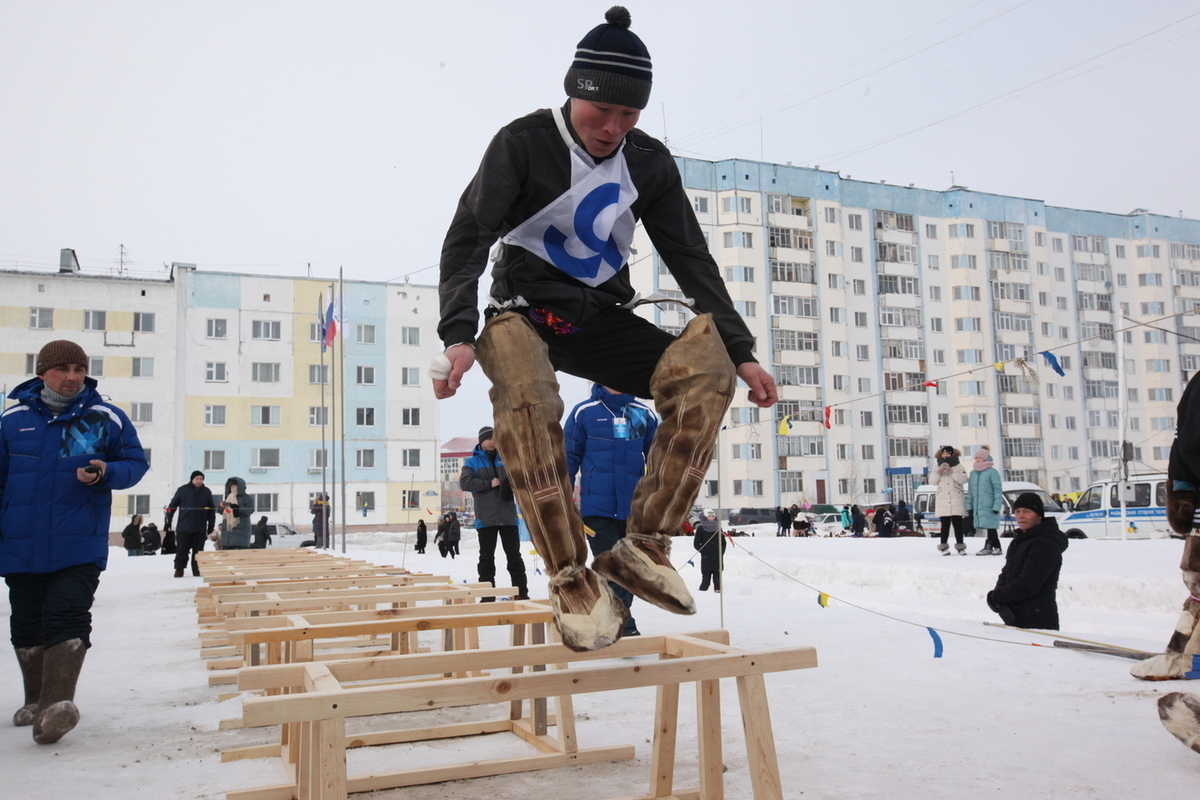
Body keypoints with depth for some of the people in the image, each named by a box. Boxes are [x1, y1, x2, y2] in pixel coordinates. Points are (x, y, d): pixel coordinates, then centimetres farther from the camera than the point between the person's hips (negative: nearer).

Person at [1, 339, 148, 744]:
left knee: (67, 618, -11)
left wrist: (105, 473, -15)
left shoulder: (107, 418, 0)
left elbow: (136, 462, 5)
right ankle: (36, 700, 28)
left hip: (79, 546, -3)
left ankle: (58, 702, -12)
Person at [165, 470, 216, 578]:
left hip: (200, 529, 2)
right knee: (182, 550, 0)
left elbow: (212, 509, 13)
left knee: (198, 550, 6)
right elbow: (172, 506, 4)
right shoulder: (183, 490, 2)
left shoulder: (207, 492, 9)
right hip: (184, 527, -2)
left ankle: (197, 570, 12)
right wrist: (168, 521, 0)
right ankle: (179, 569, 7)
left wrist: (211, 525, 8)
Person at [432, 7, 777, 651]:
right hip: (524, 312, -4)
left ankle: (642, 546, -19)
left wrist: (740, 351, -3)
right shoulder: (523, 143, -9)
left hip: (602, 320, 4)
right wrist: (458, 335, -31)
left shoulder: (649, 164, 2)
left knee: (704, 375, -22)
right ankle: (572, 578, -29)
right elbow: (467, 238, -15)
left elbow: (692, 259, 5)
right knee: (526, 403, -38)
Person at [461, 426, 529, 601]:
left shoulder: (505, 459, 13)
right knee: (487, 558, 4)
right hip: (485, 518, -2)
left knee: (514, 556, 5)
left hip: (508, 516, 3)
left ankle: (522, 593, 9)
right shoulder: (472, 461, 4)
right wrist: (489, 484, -13)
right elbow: (464, 482, -10)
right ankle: (487, 596, 8)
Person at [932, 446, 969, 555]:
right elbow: (932, 481, 3)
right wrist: (939, 471, -10)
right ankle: (943, 547, 2)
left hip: (957, 501, -1)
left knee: (957, 524, 0)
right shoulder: (937, 467, 14)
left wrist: (951, 471, -16)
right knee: (945, 525, 0)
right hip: (942, 502, 1)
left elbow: (963, 480, -8)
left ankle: (960, 547, 4)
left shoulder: (958, 467, 7)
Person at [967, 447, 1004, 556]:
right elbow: (970, 491, 17)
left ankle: (988, 547, -5)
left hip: (989, 506, -6)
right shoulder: (973, 473, 16)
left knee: (990, 526, -7)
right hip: (978, 506, 6)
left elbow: (998, 490, -8)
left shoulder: (992, 472, -4)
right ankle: (997, 547, 15)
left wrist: (996, 506, -14)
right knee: (989, 526, 9)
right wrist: (969, 506, 12)